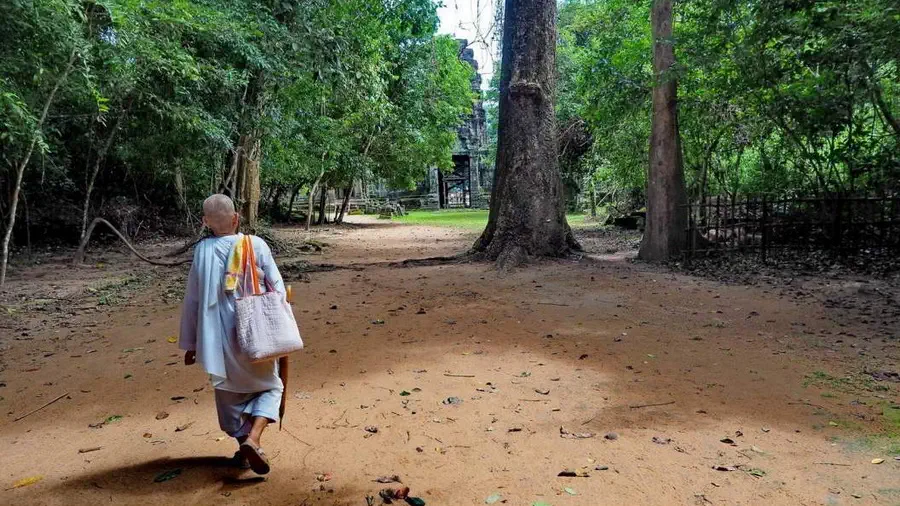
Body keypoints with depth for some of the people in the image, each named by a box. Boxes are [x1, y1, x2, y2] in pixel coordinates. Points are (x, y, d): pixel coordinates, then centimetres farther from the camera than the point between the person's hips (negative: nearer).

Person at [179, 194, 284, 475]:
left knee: (230, 393, 19)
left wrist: (189, 343, 11)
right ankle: (253, 438, -6)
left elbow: (192, 300, 1)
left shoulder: (202, 251, -5)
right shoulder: (257, 245, -9)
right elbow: (278, 289, -7)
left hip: (220, 338, 1)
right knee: (269, 386, 15)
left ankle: (244, 444, 27)